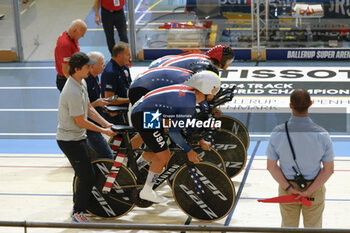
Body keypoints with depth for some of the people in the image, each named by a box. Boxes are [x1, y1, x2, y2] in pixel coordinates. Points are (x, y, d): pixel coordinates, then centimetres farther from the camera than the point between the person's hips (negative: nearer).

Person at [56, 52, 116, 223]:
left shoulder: (81, 84, 4)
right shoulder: (73, 92, -28)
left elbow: (89, 109, 13)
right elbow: (81, 122, -22)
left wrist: (106, 124, 4)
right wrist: (103, 131, -12)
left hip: (78, 137, 10)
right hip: (70, 140, -10)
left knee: (83, 173, 20)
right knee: (87, 176, -5)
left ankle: (78, 204, 35)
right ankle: (78, 212, 6)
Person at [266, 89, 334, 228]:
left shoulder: (277, 133, -20)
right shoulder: (322, 135, -21)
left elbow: (271, 166, -13)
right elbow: (329, 169, -15)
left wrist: (288, 188, -12)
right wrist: (309, 191, -15)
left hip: (286, 186, 1)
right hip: (315, 188, -1)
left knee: (288, 226, 21)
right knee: (313, 227, 19)